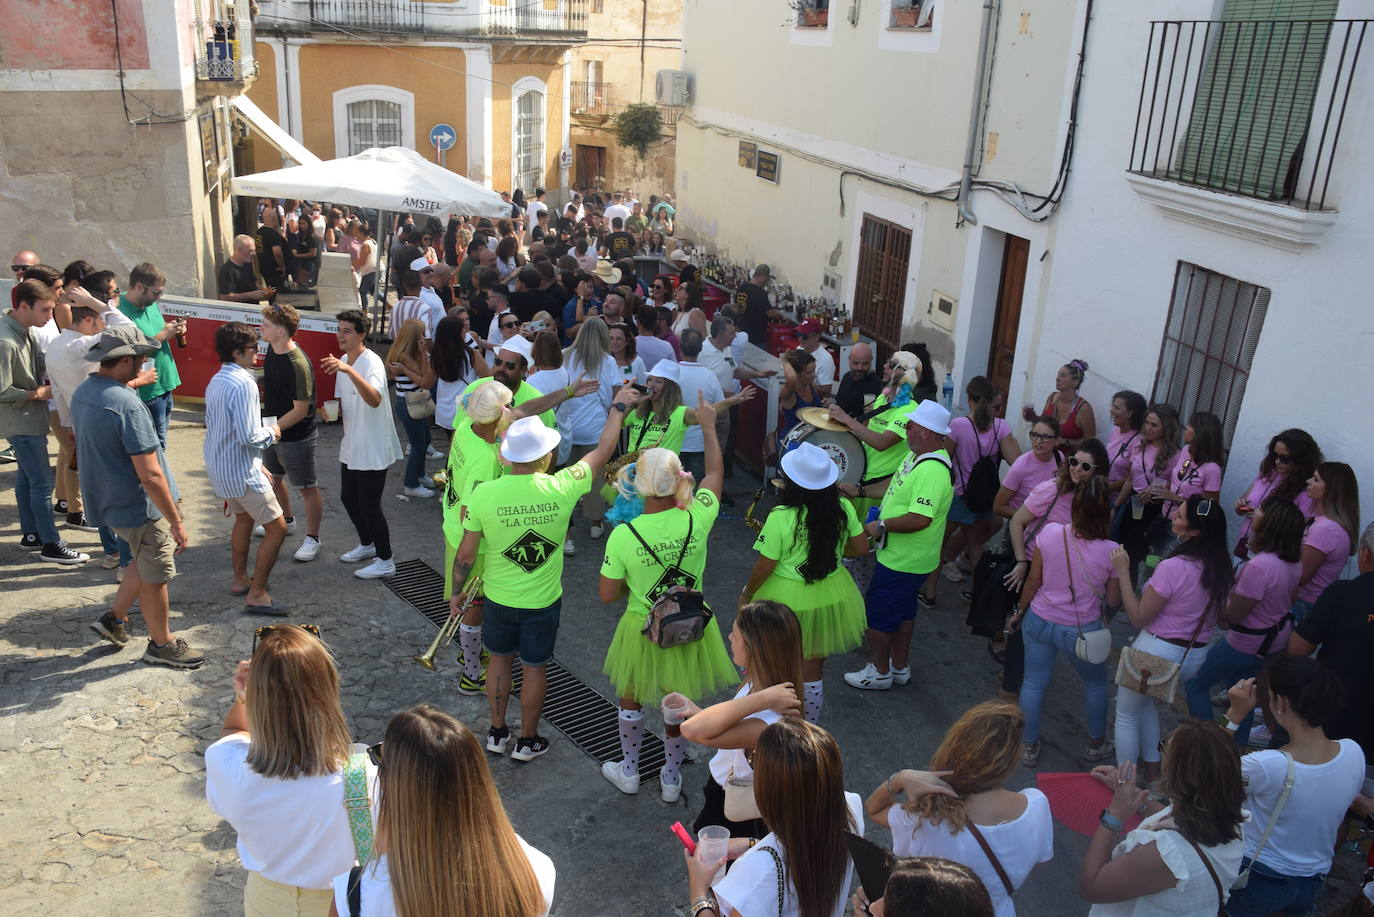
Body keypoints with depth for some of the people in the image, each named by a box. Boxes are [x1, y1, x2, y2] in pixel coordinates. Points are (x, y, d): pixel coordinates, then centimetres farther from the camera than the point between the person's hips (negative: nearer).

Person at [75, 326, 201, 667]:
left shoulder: (82, 393, 1)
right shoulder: (127, 405, -29)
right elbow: (150, 475, -29)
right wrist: (176, 521, -21)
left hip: (106, 498, 9)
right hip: (139, 507, -9)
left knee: (147, 561, 27)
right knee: (155, 575, 9)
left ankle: (115, 617, 33)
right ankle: (161, 644, 25)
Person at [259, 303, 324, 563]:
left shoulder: (298, 365, -29)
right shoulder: (272, 350, -2)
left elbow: (300, 410, -25)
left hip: (297, 438, -10)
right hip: (274, 433, 10)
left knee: (307, 489, 6)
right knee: (273, 478, 26)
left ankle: (312, 539, 21)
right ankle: (286, 522, 48)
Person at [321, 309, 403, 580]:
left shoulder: (372, 362, -21)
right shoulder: (343, 361, 7)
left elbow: (374, 400, -41)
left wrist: (348, 370, -50)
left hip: (373, 449, -9)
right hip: (351, 446, 9)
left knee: (369, 506, -2)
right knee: (348, 498, 20)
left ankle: (385, 560, 13)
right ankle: (367, 545, 40)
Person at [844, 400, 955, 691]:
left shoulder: (933, 471, -31)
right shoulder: (917, 455, 3)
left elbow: (920, 519, -36)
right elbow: (899, 485, 19)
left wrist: (881, 526, -25)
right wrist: (861, 491, 17)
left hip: (901, 561, -10)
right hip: (908, 557, 10)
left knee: (878, 614, 5)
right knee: (903, 610, 22)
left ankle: (879, 672, 22)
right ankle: (899, 667, 37)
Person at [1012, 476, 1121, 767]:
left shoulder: (1050, 532, -19)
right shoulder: (1111, 552, -22)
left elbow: (1033, 580, -7)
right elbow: (1114, 600, -7)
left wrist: (1020, 612, 8)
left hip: (1040, 621, 1)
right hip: (1082, 631, -1)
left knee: (1034, 683, 17)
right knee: (1096, 683, 26)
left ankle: (1029, 748, 30)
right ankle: (1097, 744, 44)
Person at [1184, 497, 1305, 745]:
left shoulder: (1258, 566, -34)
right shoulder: (1293, 561, -6)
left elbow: (1232, 616, -26)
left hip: (1246, 645, -8)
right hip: (1277, 639, 8)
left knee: (1196, 684, 9)